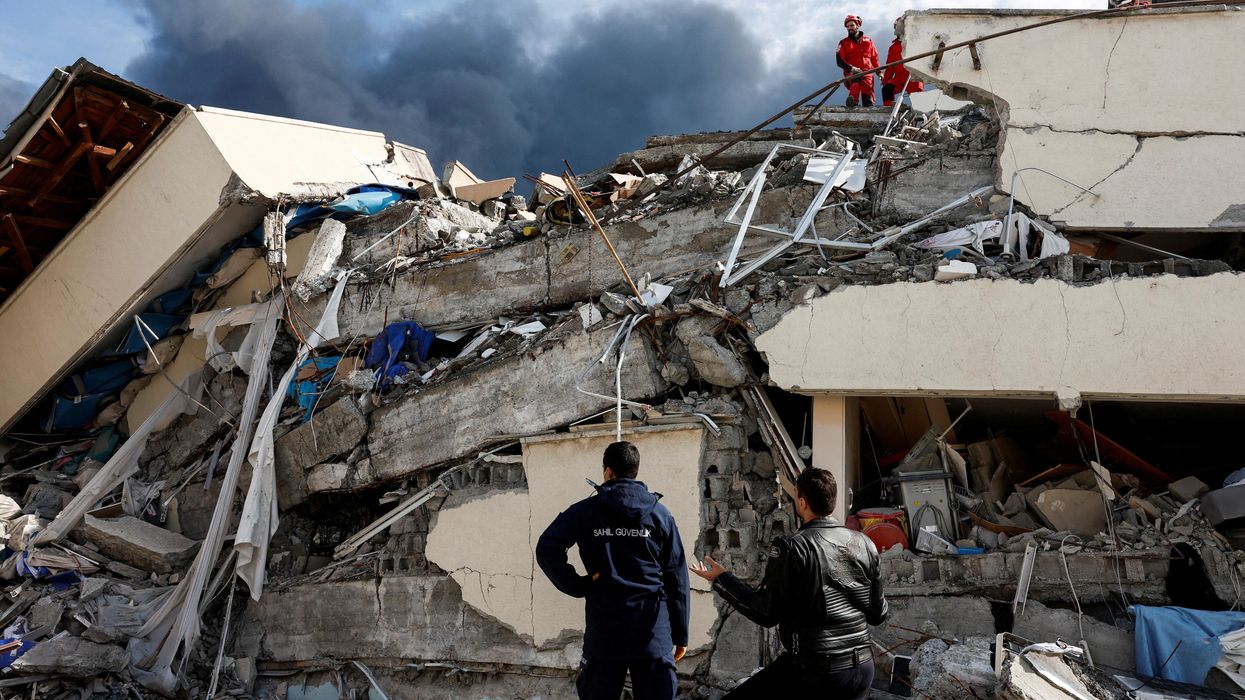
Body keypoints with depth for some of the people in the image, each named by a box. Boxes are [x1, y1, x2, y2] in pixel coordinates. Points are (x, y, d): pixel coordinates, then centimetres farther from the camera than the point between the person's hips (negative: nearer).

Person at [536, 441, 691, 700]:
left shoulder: (586, 510, 2)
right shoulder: (659, 513, 4)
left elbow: (546, 550, -9)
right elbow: (676, 577, 3)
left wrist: (579, 586, -1)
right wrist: (681, 634, 8)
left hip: (603, 629, 0)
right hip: (652, 629, 0)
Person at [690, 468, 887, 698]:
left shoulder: (792, 548, -13)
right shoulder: (864, 544, 2)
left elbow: (766, 614, -10)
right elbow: (878, 614, 8)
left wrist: (722, 579, 1)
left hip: (815, 672, -6)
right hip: (863, 670, 6)